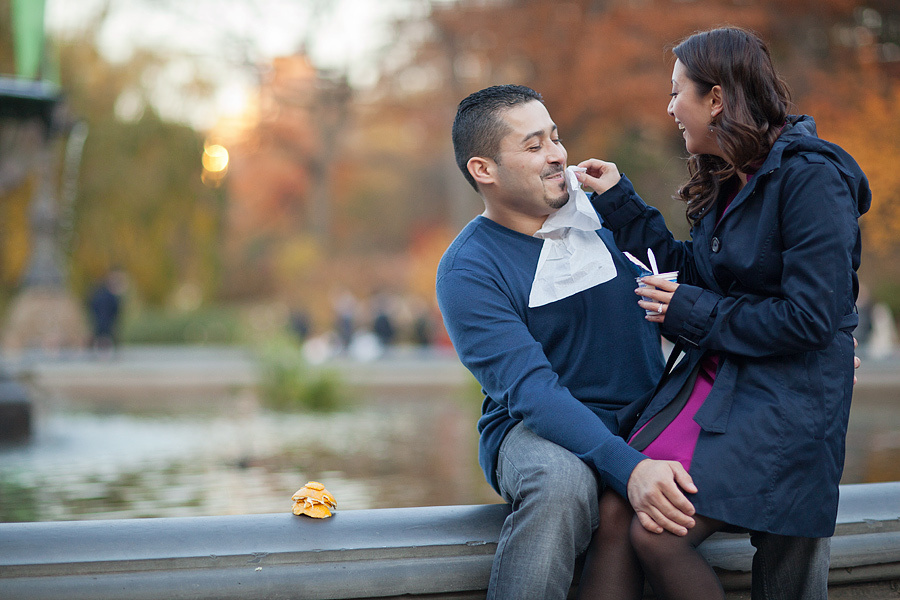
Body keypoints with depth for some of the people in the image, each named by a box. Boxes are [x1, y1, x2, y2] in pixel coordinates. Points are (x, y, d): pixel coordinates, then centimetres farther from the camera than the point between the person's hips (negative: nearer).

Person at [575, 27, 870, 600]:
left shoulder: (810, 178, -13)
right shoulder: (730, 181, 14)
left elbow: (811, 317, -18)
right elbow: (692, 272, 25)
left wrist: (693, 314, -9)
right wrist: (619, 200, 24)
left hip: (788, 396, -7)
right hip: (713, 375, 8)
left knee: (654, 533, -21)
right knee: (613, 511, -15)